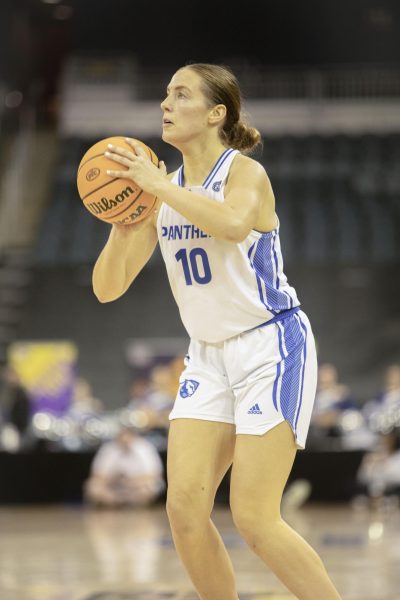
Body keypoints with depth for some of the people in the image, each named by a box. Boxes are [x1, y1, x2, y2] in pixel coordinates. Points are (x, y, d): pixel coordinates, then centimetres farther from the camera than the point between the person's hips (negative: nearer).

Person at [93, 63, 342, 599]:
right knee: (184, 509, -5)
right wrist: (123, 224, -15)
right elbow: (108, 288, 3)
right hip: (210, 357, 6)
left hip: (273, 348, -6)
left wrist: (157, 184, -33)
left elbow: (233, 222, -40)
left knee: (254, 518, -13)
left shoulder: (246, 173, -13)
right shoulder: (165, 191, 5)